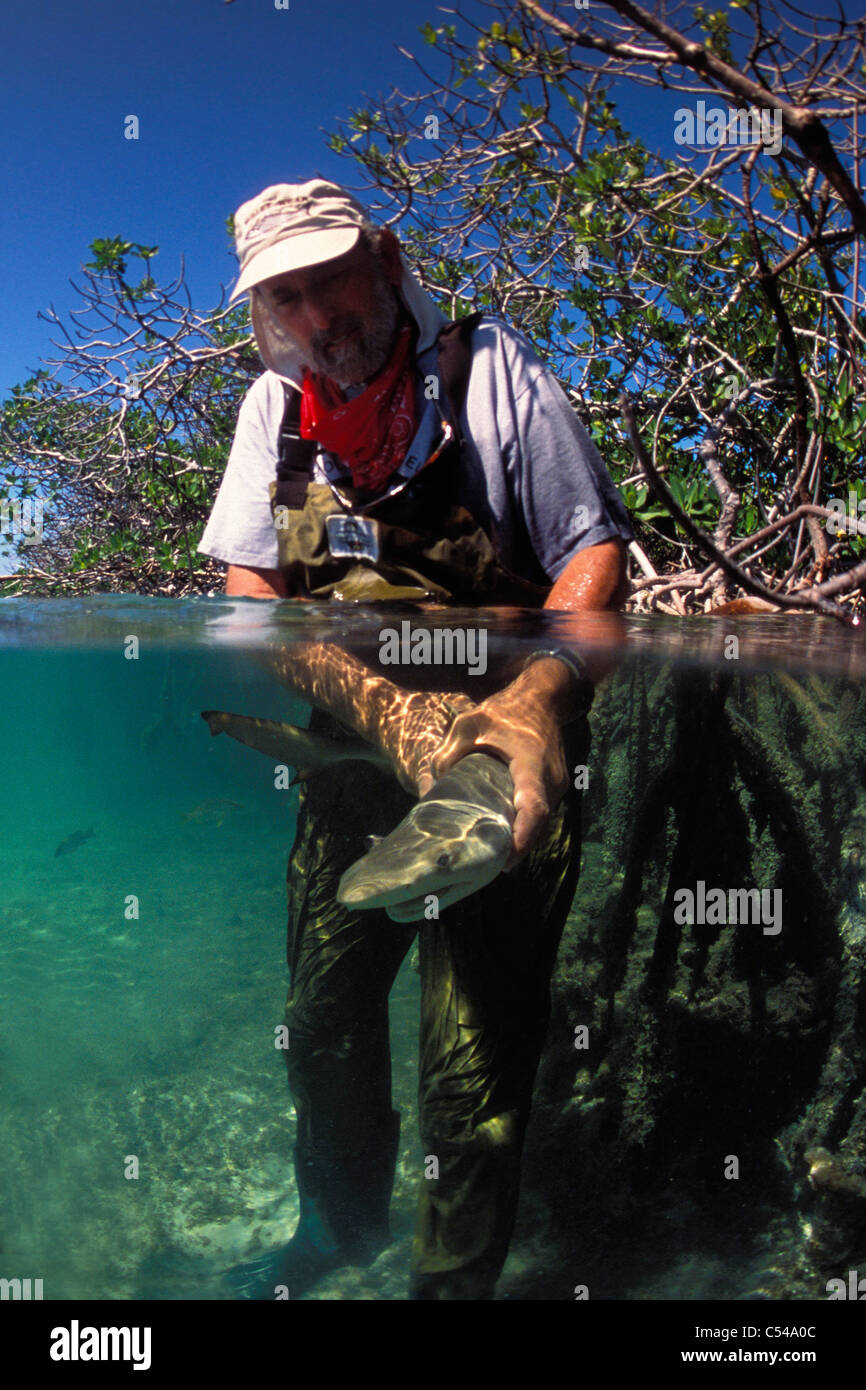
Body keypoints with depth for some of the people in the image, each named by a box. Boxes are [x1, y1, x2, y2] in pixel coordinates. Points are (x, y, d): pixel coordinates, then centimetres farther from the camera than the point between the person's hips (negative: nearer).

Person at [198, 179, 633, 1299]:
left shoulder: (489, 367, -8)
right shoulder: (275, 405, 5)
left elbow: (595, 548, -10)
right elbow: (250, 576, 7)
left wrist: (541, 694, -29)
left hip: (498, 769, -4)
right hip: (351, 757, 5)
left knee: (473, 1070, -2)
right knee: (322, 1023, 17)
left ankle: (454, 1282, 27)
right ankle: (342, 1223, 46)